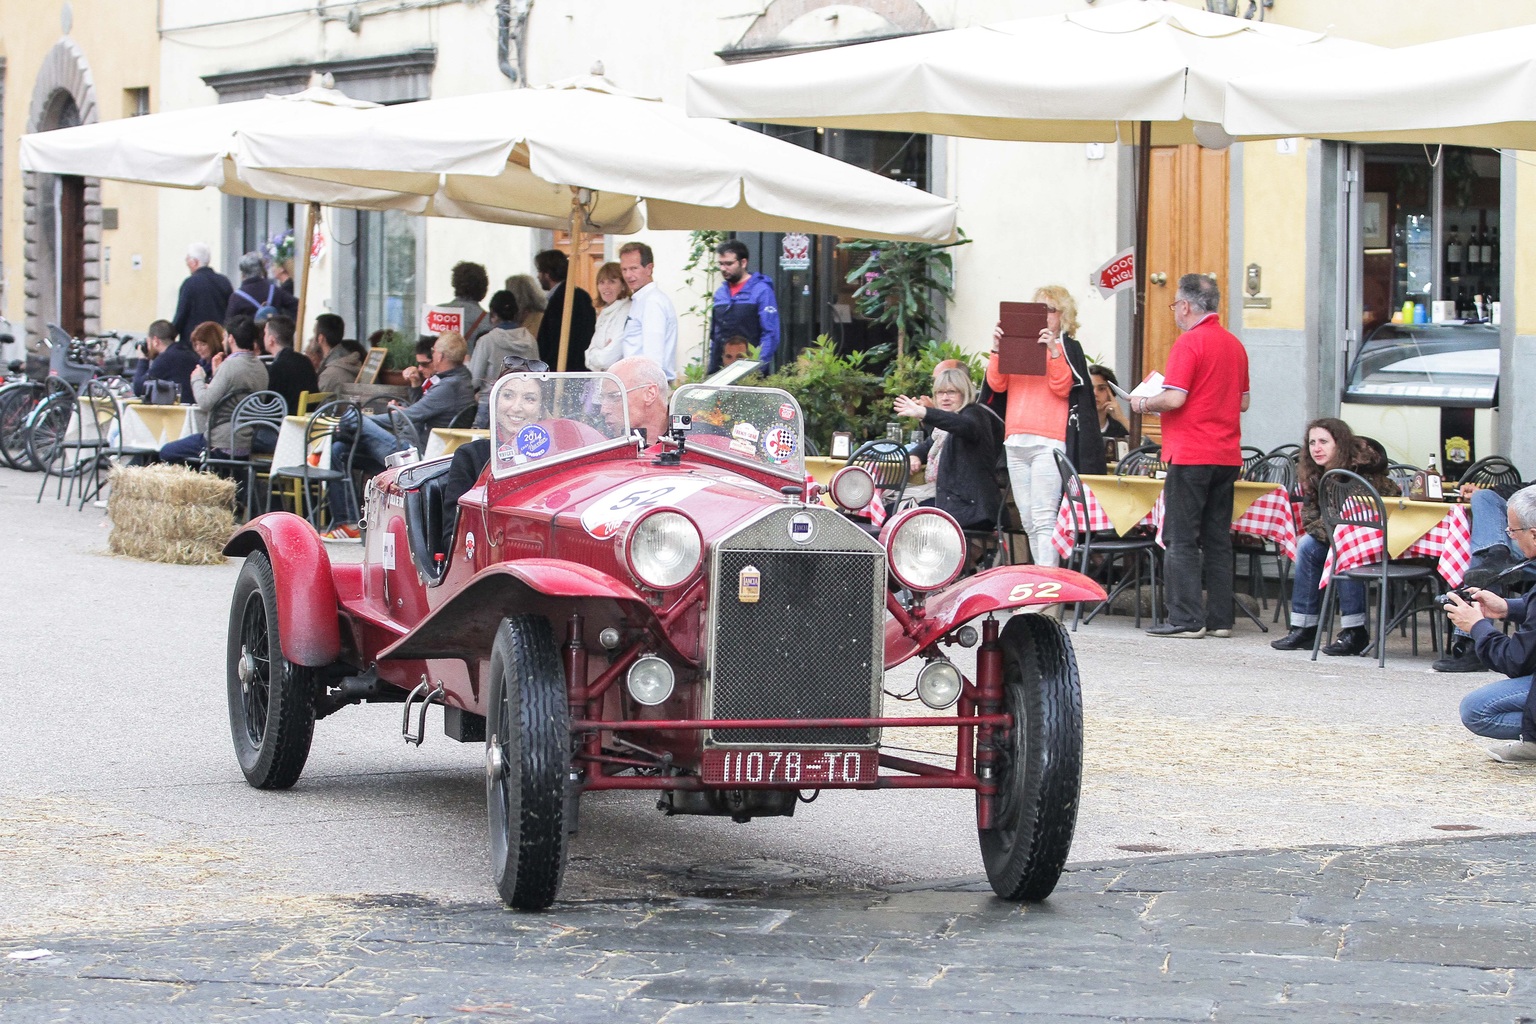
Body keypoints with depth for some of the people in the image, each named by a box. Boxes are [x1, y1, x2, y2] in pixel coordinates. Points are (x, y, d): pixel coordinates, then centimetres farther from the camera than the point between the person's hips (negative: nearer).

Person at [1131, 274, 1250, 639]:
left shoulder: (1189, 342, -12)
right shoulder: (1235, 345, 13)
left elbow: (1174, 399, -18)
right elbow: (1243, 402, 20)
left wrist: (1143, 404, -1)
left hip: (1190, 455, -8)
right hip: (1227, 455, 8)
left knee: (1181, 539, -4)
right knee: (1218, 539, 10)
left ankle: (1185, 619, -6)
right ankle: (1219, 619, 10)